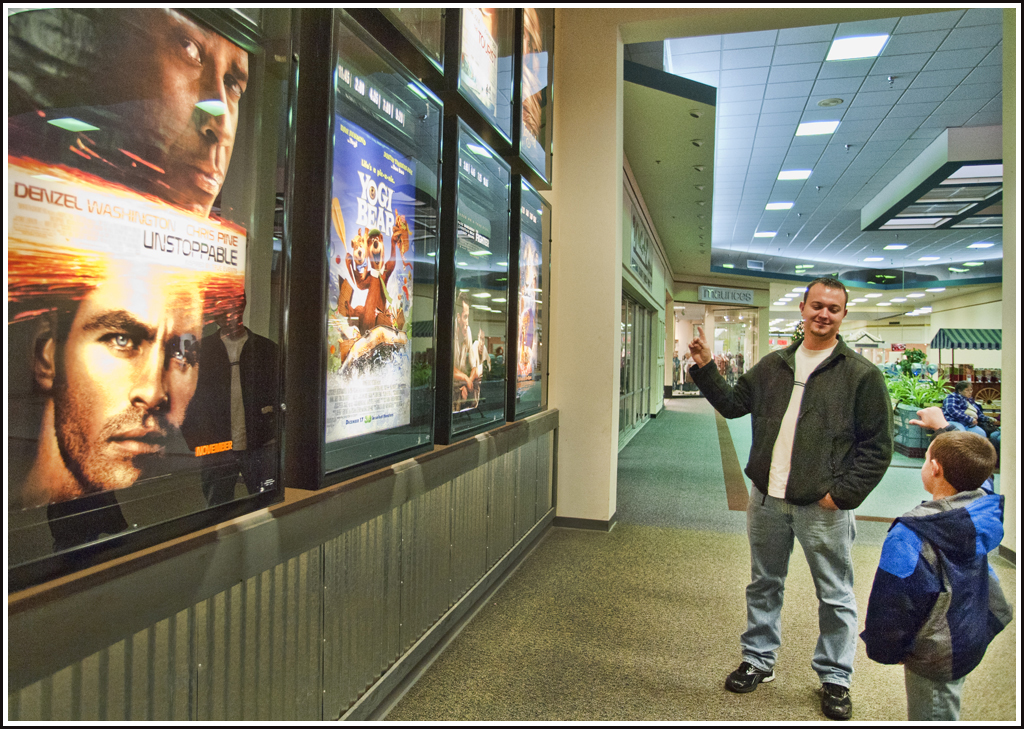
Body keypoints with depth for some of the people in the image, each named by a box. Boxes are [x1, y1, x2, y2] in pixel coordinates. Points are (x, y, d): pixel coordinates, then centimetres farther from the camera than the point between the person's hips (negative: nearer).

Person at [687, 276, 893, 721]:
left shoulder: (861, 374, -4)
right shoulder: (773, 366, 9)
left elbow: (877, 447, -5)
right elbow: (733, 404, 15)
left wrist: (843, 493, -12)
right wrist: (705, 368, 3)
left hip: (823, 507, -4)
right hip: (767, 501, 4)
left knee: (835, 596, 10)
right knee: (763, 585, 17)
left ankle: (835, 678, 30)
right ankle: (758, 660, 35)